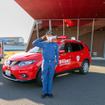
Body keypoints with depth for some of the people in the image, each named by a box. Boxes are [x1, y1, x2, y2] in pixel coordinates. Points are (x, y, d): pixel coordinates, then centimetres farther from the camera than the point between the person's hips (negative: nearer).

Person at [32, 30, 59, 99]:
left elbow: (57, 55, 12)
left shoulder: (55, 45, 6)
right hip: (45, 62, -1)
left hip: (52, 63, 1)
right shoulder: (43, 44, 3)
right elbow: (34, 43, -8)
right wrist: (41, 38, -8)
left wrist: (56, 63, 8)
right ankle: (45, 92, 20)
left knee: (50, 78, 8)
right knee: (44, 78, 5)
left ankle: (49, 92, 20)